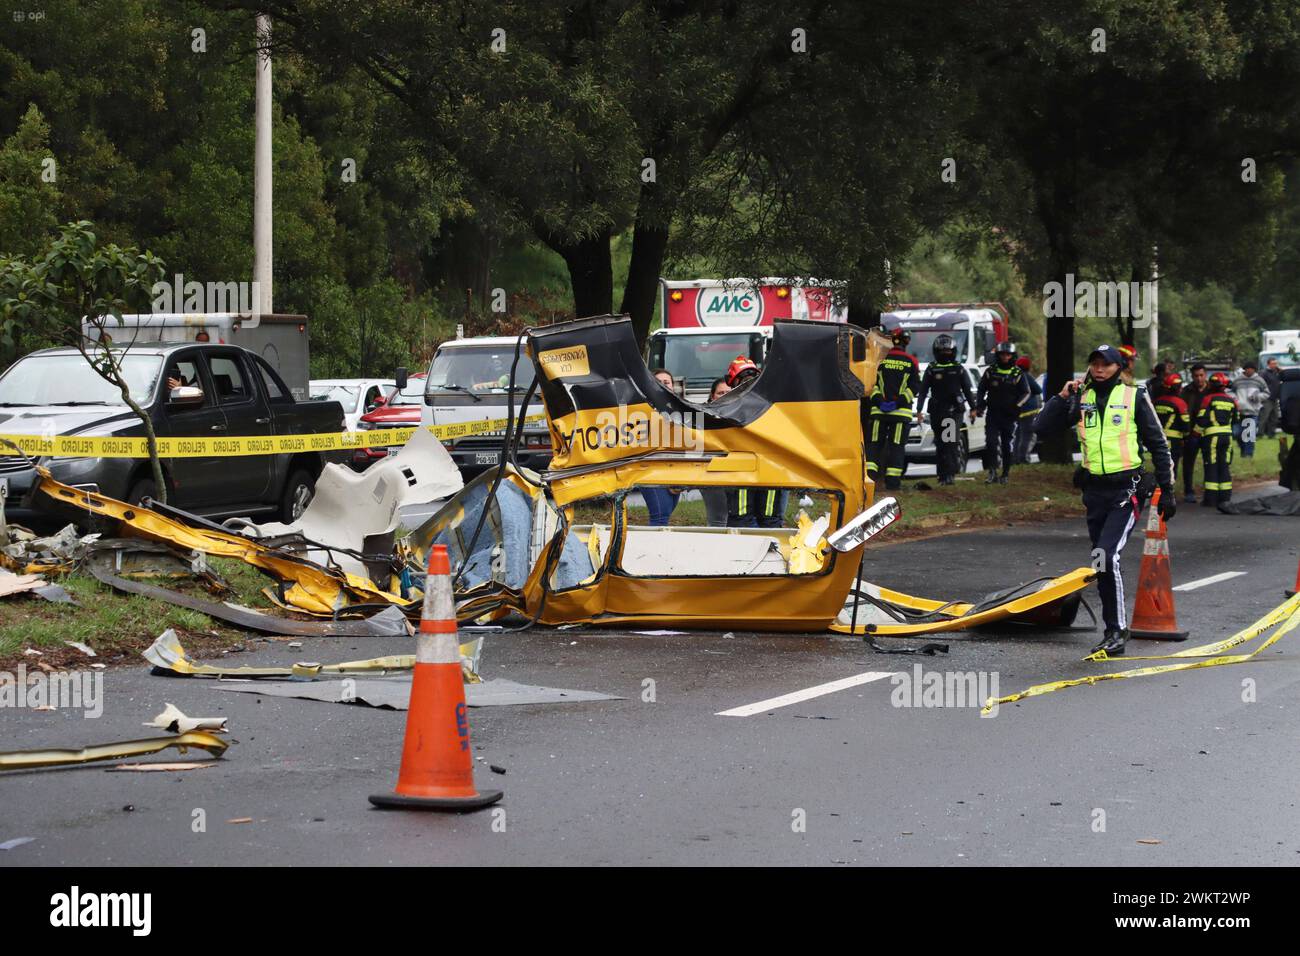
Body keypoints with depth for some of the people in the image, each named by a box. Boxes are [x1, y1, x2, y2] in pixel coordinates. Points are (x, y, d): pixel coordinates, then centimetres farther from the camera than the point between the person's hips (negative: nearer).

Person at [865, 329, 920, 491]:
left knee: (874, 443, 6)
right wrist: (899, 402, -6)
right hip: (901, 411, -1)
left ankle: (869, 476, -7)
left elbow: (873, 384, 0)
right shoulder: (911, 362, 2)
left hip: (878, 410, 1)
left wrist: (878, 401, -4)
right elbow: (914, 387, -3)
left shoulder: (881, 360, 5)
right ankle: (893, 480, -1)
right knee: (896, 446, 2)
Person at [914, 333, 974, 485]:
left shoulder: (958, 369, 9)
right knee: (940, 444, 3)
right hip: (936, 411, 1)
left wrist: (973, 408, 12)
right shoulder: (931, 369, 8)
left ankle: (948, 473, -15)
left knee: (952, 442, -13)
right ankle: (943, 474, 10)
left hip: (955, 410, -1)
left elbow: (967, 390, 14)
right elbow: (922, 391, 7)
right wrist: (919, 411, 0)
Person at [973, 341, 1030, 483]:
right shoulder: (990, 372, 5)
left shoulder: (1019, 374, 3)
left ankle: (1005, 475, 15)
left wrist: (1017, 405, -14)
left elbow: (1026, 393, 4)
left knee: (1007, 446, 5)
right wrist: (978, 406, -2)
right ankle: (992, 472, -12)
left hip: (1010, 415, 0)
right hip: (993, 413, 0)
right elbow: (981, 390, 12)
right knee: (991, 442, -14)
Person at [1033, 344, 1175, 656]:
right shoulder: (1081, 398, 8)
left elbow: (1158, 445, 3)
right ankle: (1114, 630, 20)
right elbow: (1042, 429, 3)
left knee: (1107, 556, -18)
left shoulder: (1134, 397, -2)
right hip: (1094, 489, 5)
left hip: (1127, 488, -5)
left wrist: (1167, 490, 1)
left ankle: (1117, 630, -10)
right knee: (1103, 561, 9)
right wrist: (1062, 397, -8)